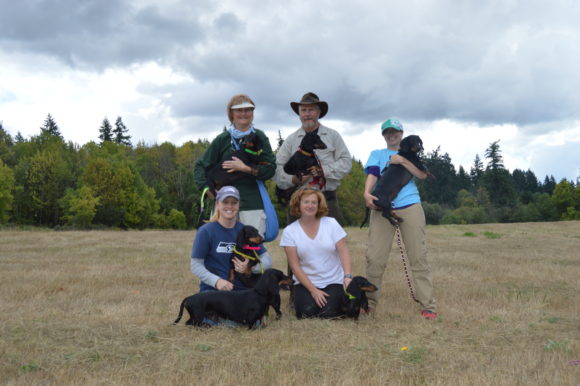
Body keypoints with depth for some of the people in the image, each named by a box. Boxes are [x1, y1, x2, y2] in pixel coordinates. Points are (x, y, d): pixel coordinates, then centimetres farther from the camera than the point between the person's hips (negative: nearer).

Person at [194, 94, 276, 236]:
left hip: (253, 204, -1)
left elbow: (270, 169, 0)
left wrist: (245, 168, -11)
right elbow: (200, 166, 11)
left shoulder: (259, 138, 8)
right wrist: (207, 189, -3)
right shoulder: (223, 139, 9)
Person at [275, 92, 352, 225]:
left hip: (328, 200, 0)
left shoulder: (333, 136, 10)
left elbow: (346, 162, 2)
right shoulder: (291, 140, 10)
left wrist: (324, 171, -12)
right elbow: (277, 168, 5)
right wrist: (293, 179, -13)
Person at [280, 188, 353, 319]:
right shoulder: (289, 232, -3)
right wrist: (313, 290, -12)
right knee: (308, 312, -24)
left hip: (334, 282, 0)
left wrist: (348, 277, -24)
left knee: (328, 313, -22)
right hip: (305, 282, 0)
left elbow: (344, 252, -7)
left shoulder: (331, 224, -1)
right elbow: (295, 265, -5)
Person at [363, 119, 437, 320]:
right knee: (374, 257, -5)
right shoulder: (377, 154, 19)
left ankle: (428, 306, -5)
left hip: (410, 207, 0)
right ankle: (369, 303, 6)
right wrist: (367, 193, -20)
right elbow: (372, 175, 0)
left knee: (418, 256, -5)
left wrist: (402, 161, -10)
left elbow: (422, 175, 1)